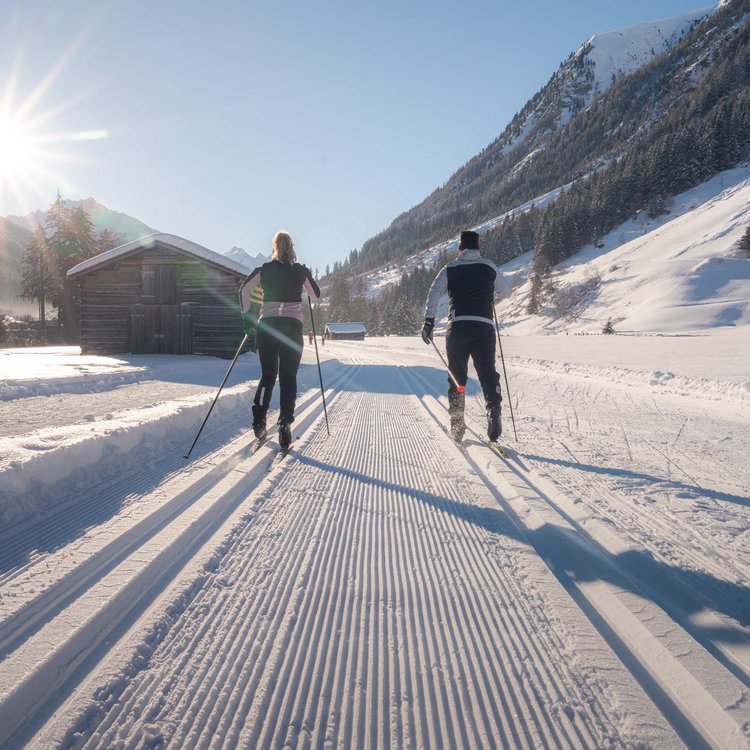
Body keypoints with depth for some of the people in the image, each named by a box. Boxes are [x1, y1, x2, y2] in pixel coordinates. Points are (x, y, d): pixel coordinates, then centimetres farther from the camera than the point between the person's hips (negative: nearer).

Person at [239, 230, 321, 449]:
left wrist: (247, 314, 10)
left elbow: (244, 289, 2)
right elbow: (316, 295, 16)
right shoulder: (300, 271, 5)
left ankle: (259, 419, 0)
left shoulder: (264, 269, 7)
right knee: (288, 376, 2)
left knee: (268, 374, 13)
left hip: (266, 325, 2)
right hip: (292, 326, -1)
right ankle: (285, 423, -12)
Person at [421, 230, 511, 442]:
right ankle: (493, 410, -16)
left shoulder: (450, 268, 10)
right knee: (488, 373, 6)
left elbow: (434, 292, -5)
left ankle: (457, 424, 8)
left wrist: (429, 320, -9)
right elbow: (506, 292, 23)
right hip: (484, 327, 0)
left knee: (456, 376, 9)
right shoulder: (489, 266, 12)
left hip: (457, 327, 0)